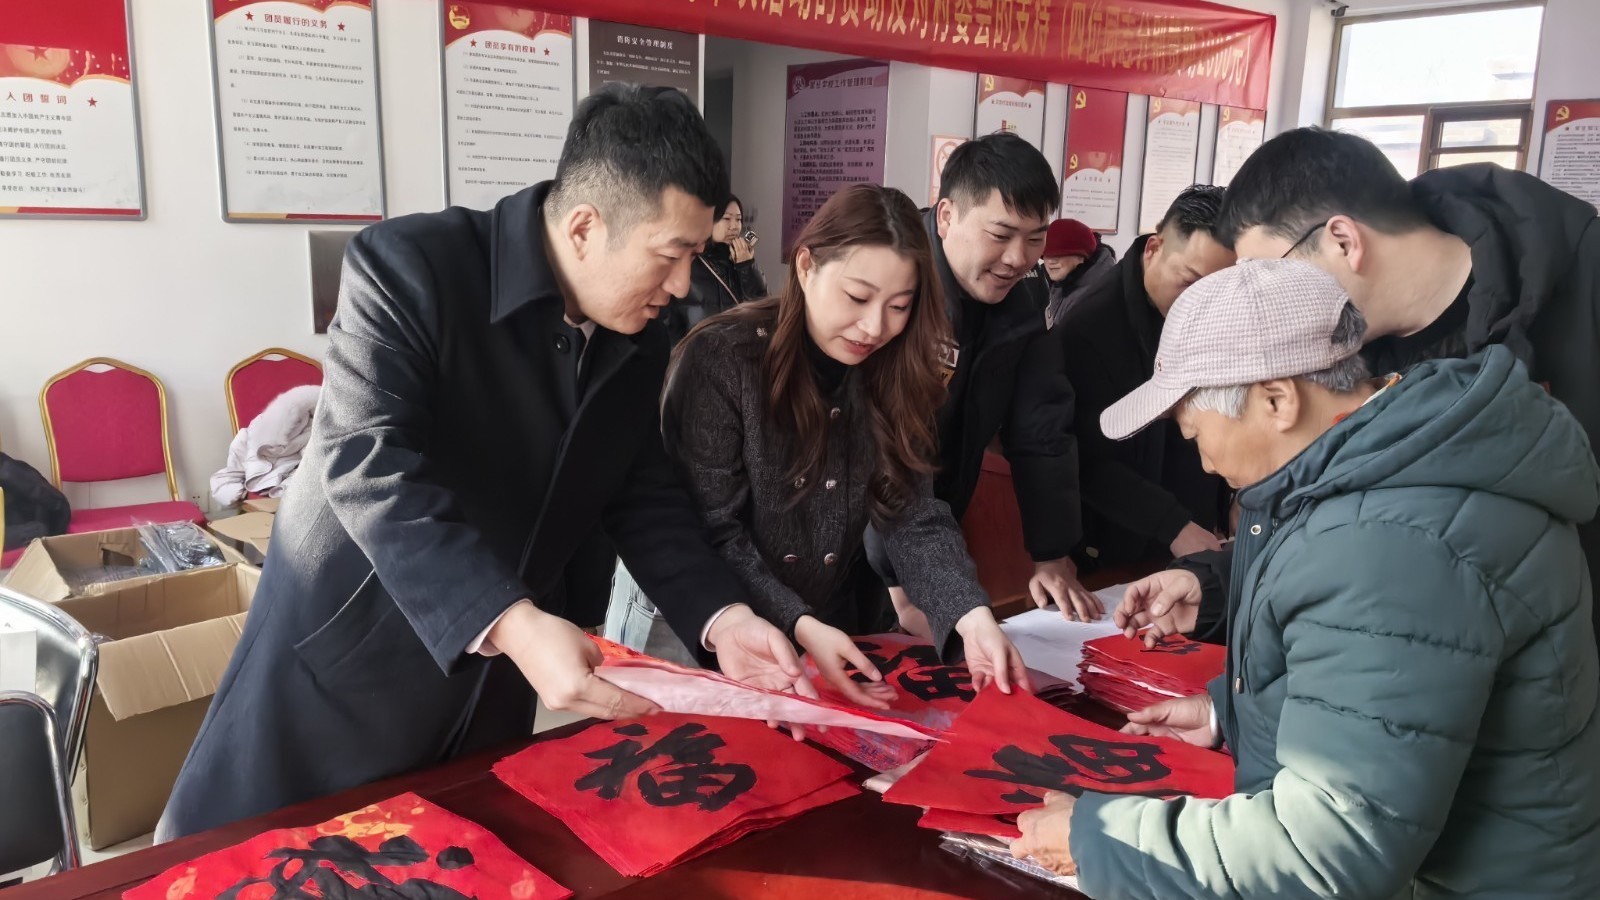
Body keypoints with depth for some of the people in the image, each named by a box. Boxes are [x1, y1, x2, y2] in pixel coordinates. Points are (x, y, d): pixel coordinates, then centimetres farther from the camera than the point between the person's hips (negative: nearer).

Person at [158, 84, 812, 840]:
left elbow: (644, 500, 4)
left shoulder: (637, 347, -1)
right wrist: (513, 624, -40)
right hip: (347, 663, -5)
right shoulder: (410, 266, -21)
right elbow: (367, 464, -30)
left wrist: (719, 618, -13)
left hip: (493, 685, 6)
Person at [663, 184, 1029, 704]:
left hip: (840, 634, 4)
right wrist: (797, 625, -28)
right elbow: (710, 533, -16)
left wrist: (971, 615, -22)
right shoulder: (722, 359, -16)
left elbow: (913, 517, -6)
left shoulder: (894, 376, -2)